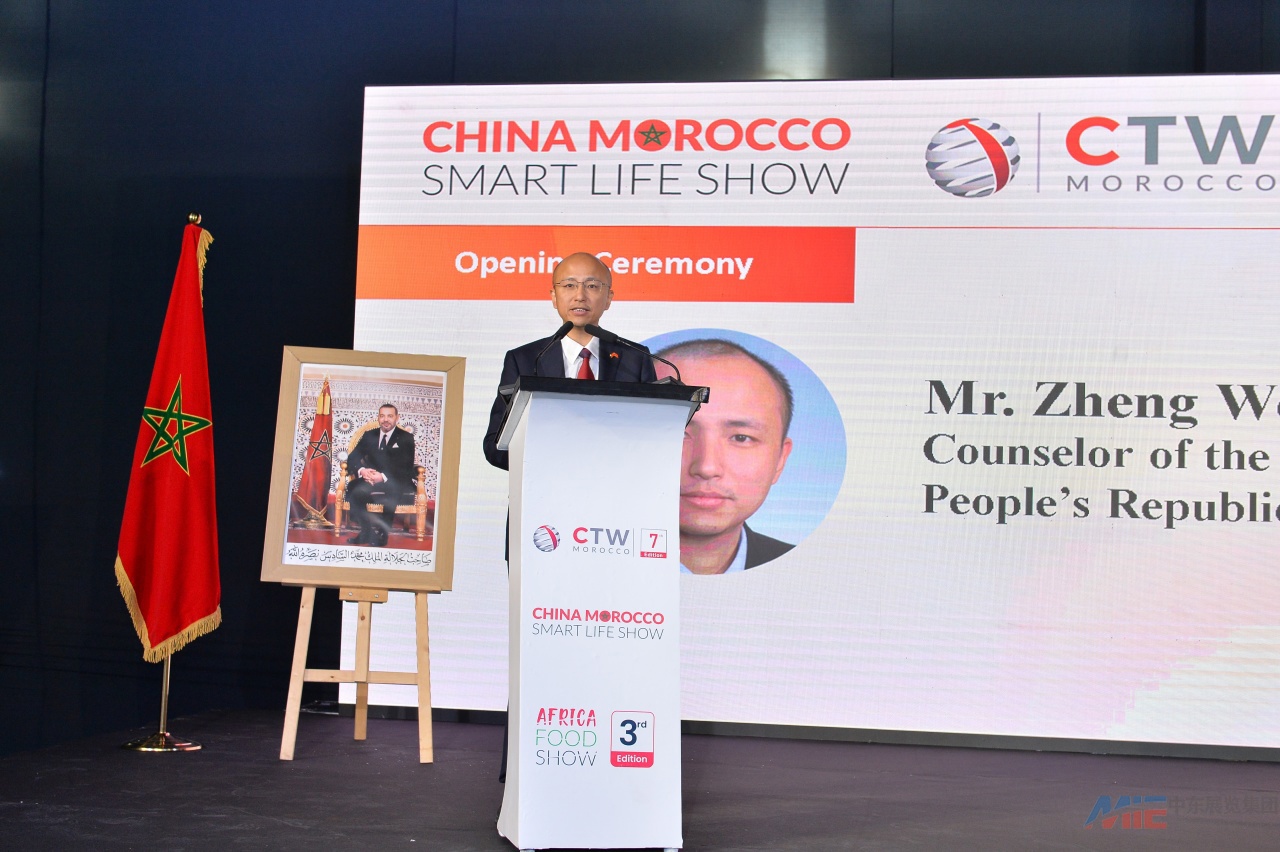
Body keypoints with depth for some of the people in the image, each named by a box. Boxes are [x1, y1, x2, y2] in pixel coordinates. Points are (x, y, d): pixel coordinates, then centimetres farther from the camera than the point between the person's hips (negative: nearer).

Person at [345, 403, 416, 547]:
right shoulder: (369, 436, 17)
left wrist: (384, 477, -24)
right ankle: (366, 531, -21)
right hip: (370, 480, 3)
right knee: (354, 489, -30)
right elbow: (352, 458, 9)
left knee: (392, 491, -39)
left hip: (395, 483, -3)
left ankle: (382, 533, -26)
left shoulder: (406, 438, 6)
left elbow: (406, 467, -7)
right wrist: (361, 470, -17)